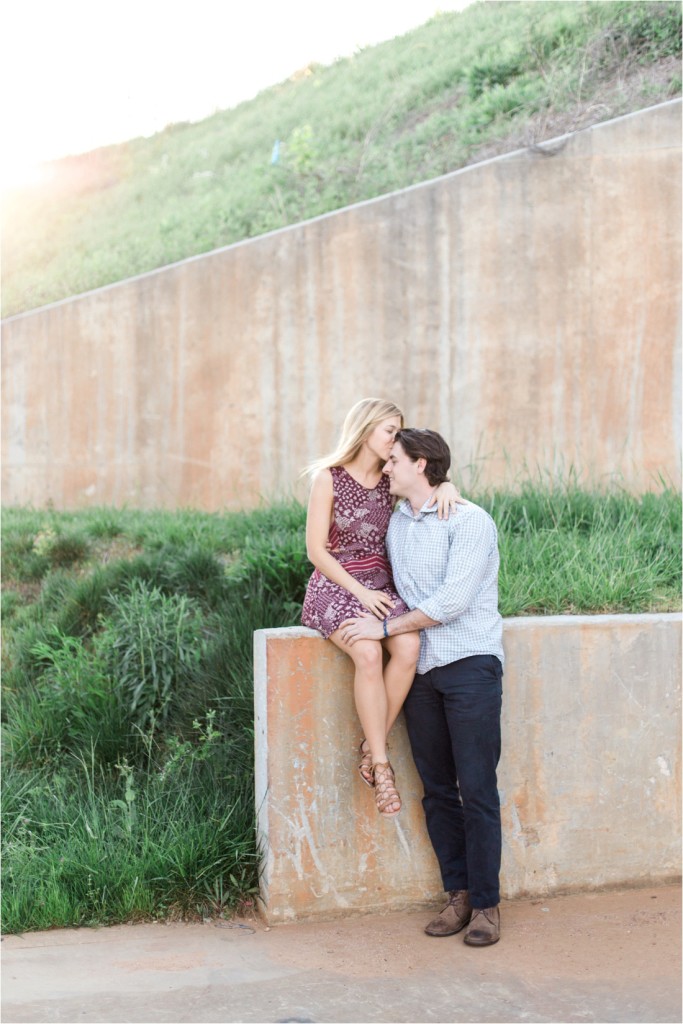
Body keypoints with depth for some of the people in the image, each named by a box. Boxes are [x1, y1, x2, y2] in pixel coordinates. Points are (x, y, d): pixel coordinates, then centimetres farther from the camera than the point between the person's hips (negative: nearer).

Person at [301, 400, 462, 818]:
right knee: (369, 652, -32)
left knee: (409, 647, -27)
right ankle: (380, 764, -22)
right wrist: (360, 591, -15)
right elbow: (316, 550, -7)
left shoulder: (390, 480, 9)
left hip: (382, 584, 5)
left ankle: (372, 747, -15)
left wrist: (447, 486, -7)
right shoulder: (330, 477, -5)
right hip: (335, 586, -4)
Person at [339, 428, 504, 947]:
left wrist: (386, 628, -10)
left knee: (477, 789, -4)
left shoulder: (469, 521, -7)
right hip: (420, 670, 6)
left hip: (470, 665, -6)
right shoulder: (395, 525, 14)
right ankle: (459, 893, 18)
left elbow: (454, 601, -15)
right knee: (437, 790, 8)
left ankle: (486, 903, 5)